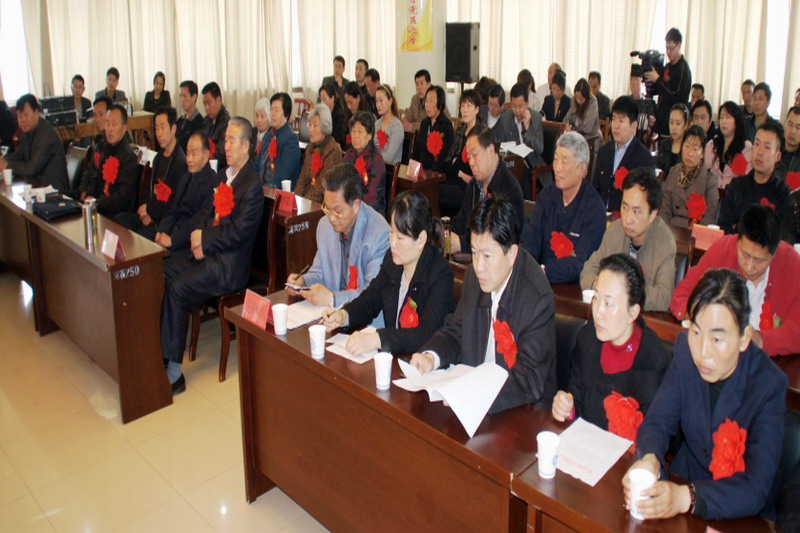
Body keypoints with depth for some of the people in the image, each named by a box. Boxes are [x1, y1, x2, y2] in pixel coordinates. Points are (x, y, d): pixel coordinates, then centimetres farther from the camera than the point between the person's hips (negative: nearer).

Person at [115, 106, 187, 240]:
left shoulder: (181, 162, -14)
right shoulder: (158, 158, 16)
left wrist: (149, 209, -5)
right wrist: (145, 212, 3)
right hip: (150, 215, 8)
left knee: (140, 235, -29)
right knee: (119, 219, -13)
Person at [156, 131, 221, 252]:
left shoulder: (213, 182, -12)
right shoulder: (186, 178, 18)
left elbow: (200, 220, -17)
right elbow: (172, 209, 15)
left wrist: (172, 239, -19)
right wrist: (162, 231, -3)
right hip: (174, 229, 8)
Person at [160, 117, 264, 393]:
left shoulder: (252, 186, -13)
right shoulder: (224, 175, 16)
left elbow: (239, 232, -19)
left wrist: (204, 239, -12)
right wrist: (199, 237, -1)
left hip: (230, 264, -9)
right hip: (208, 252, 9)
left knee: (177, 288, -22)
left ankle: (173, 370, -15)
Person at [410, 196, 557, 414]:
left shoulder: (538, 298, -20)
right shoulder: (474, 277, 1)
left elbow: (530, 381, -22)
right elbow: (454, 331, 12)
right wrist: (431, 357, -9)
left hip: (522, 414, -6)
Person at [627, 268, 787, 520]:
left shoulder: (769, 385, -19)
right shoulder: (686, 349, -9)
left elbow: (756, 489, -24)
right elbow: (657, 421, -6)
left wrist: (686, 498, -39)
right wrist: (649, 459, -28)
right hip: (685, 479, 4)